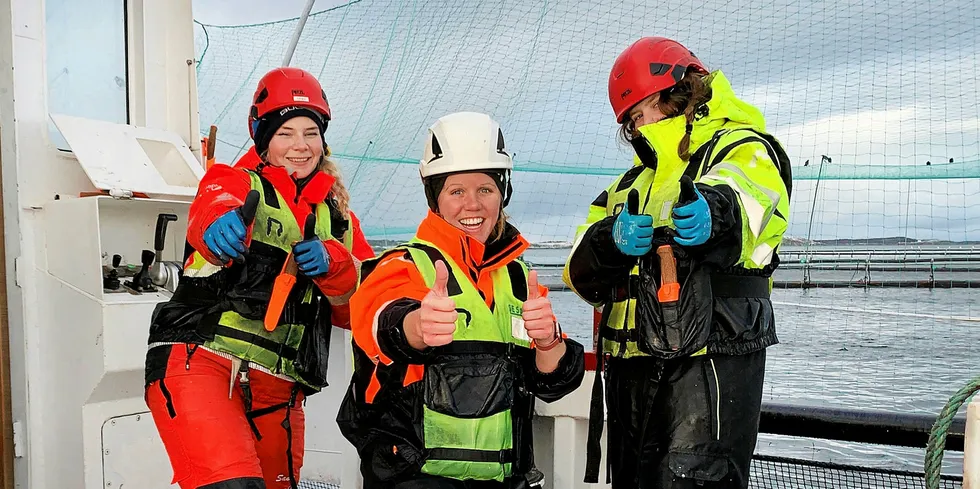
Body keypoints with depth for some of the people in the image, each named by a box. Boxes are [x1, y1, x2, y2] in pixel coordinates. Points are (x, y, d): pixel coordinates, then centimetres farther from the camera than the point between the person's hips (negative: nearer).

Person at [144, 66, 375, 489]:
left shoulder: (337, 216, 16)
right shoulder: (235, 183, 4)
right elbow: (211, 207, -21)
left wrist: (333, 265, -12)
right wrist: (221, 220, -45)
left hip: (278, 391, 5)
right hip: (198, 363, -5)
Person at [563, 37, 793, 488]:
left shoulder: (741, 149, 2)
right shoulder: (633, 182, 22)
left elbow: (751, 197, -26)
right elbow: (582, 272, 7)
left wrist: (713, 213, -49)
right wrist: (612, 242, -16)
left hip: (709, 362, -7)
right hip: (631, 369, 7)